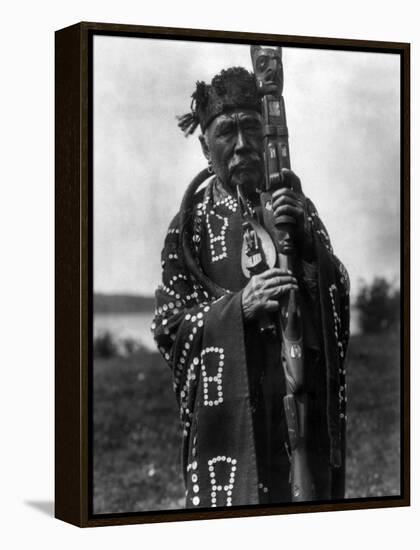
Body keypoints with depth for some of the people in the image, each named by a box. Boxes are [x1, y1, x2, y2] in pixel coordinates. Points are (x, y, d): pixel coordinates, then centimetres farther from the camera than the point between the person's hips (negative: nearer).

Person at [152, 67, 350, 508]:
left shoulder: (294, 204, 10)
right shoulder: (193, 223, 3)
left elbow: (338, 300, 4)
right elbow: (168, 327, -1)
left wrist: (306, 239, -13)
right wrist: (237, 307, -16)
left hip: (303, 404, 2)